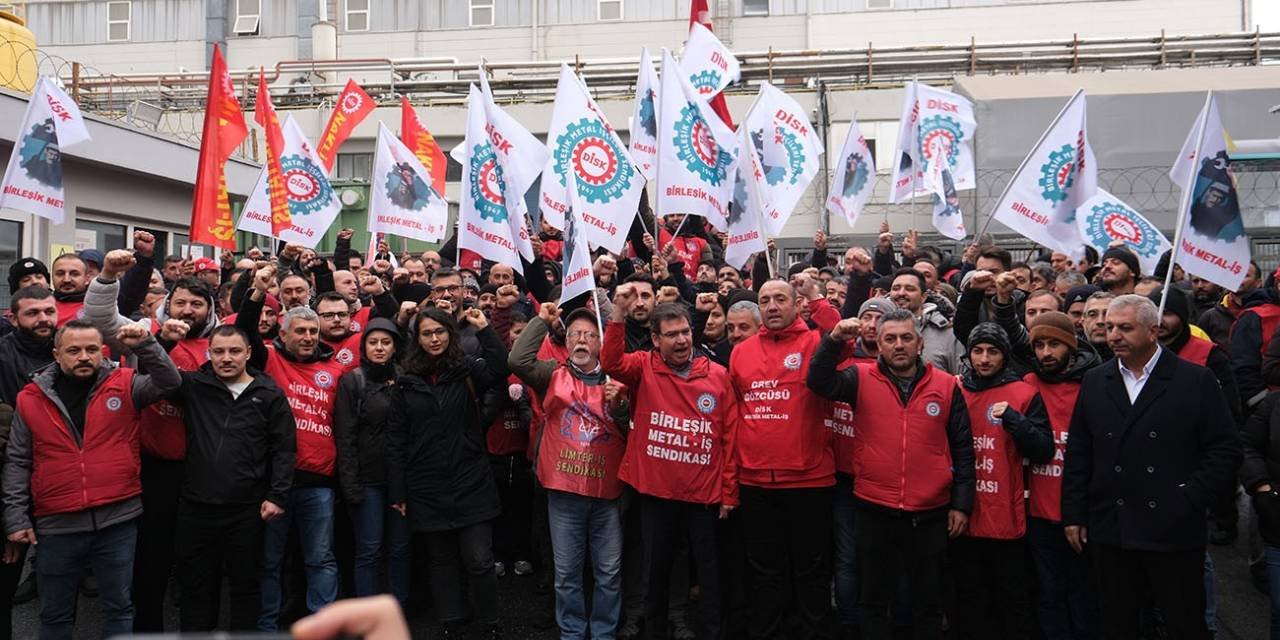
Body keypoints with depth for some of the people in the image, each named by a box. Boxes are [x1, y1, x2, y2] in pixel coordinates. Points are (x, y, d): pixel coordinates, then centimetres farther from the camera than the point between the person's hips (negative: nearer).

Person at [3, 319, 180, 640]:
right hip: (56, 526, 1)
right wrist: (16, 517, 1)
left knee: (119, 607, 11)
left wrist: (145, 346, -25)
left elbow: (169, 382, -12)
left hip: (118, 520, -1)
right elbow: (17, 462, 5)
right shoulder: (31, 398, 3)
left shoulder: (124, 385, 1)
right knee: (55, 614, 15)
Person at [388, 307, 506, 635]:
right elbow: (397, 440, 4)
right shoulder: (406, 382, 4)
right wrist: (397, 491, 1)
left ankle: (490, 625, 15)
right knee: (441, 560, 12)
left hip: (470, 483, -2)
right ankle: (451, 623, 25)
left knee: (479, 561, -3)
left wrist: (484, 329, -25)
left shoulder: (467, 371, 1)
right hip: (428, 488, 2)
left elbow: (499, 368, -22)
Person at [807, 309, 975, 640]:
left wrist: (961, 503, 1)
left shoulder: (947, 386, 0)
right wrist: (835, 341, -29)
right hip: (875, 512, 0)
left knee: (928, 603, 16)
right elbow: (818, 382, -18)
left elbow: (963, 449, 4)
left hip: (930, 515, 1)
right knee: (874, 600, 14)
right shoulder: (862, 379, -1)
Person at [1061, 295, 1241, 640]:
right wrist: (1073, 515, 5)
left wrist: (1189, 499, -11)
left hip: (1175, 533, -3)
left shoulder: (1197, 381, -3)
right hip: (1110, 532, 3)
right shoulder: (1094, 382, 7)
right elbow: (1077, 454, 8)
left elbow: (1225, 451, -4)